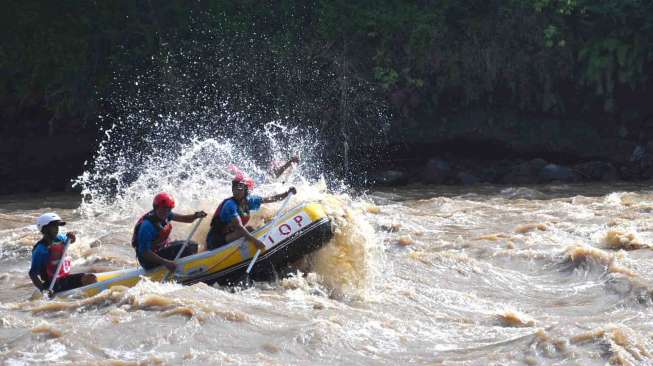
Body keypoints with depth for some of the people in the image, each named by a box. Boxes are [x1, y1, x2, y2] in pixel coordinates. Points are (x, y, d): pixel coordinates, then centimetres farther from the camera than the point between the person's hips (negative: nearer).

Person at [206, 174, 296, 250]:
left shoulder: (249, 200, -1)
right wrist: (255, 240, -42)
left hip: (230, 237, 8)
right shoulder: (230, 205, -23)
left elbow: (270, 199, 10)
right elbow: (239, 227, -33)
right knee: (249, 229, -22)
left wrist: (288, 193, 3)